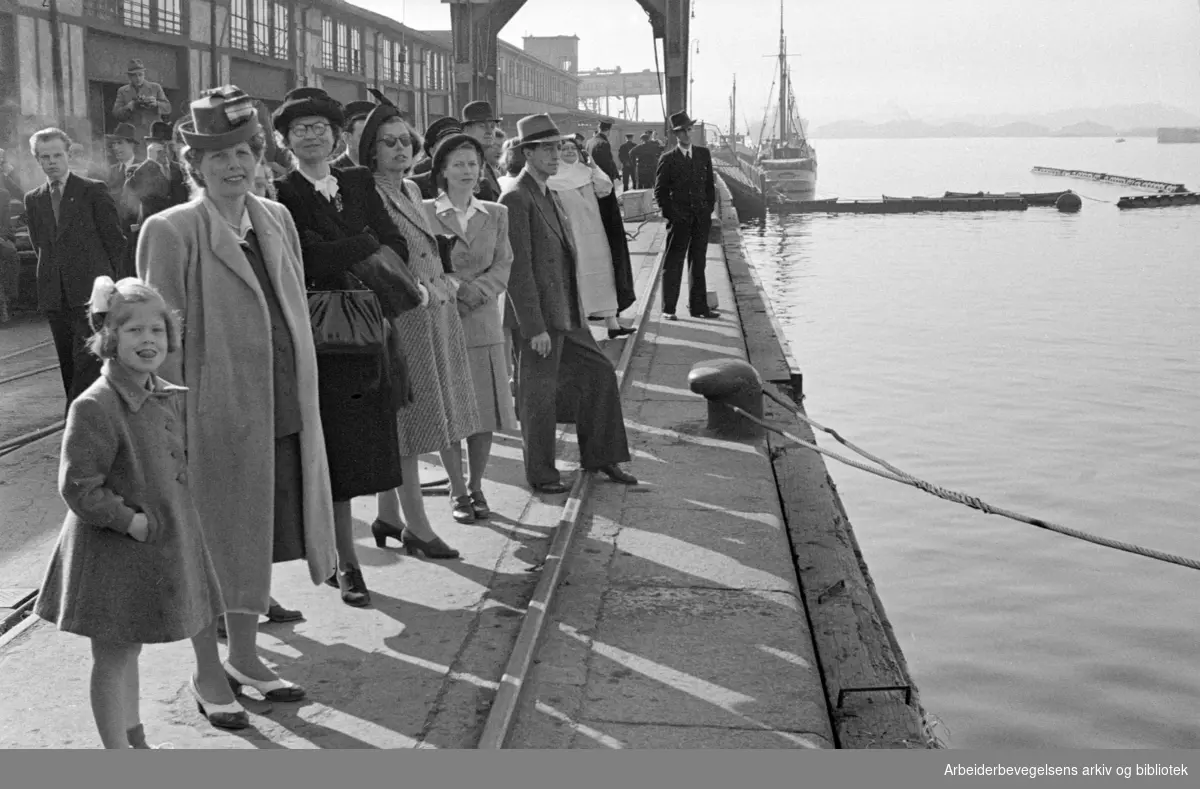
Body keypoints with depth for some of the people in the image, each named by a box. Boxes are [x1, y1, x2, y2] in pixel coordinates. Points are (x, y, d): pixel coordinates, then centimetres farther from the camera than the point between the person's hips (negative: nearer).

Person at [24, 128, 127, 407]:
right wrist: (53, 275, 12)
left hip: (90, 292, -4)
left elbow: (115, 239, 2)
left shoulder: (93, 190, -1)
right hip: (54, 296, 5)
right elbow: (39, 244, 21)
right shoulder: (33, 199, 12)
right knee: (69, 366, 7)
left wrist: (105, 278, 3)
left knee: (87, 361, -13)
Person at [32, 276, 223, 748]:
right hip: (112, 553, -8)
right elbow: (77, 488, -22)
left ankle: (135, 740, 36)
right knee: (111, 656, 5)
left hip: (162, 546, 8)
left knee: (128, 650, 22)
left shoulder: (166, 397, 4)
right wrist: (130, 519, -21)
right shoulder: (93, 409, -22)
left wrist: (169, 521, 9)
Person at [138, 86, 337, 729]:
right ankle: (207, 673, 24)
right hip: (213, 415, -6)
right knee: (209, 544, 8)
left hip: (282, 413, 6)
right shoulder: (170, 231, -11)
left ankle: (244, 655, 35)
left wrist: (302, 403, 9)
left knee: (257, 536, 17)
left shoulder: (276, 219, 7)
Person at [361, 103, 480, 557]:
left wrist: (445, 282, 8)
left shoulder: (411, 191, 16)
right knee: (409, 422, -3)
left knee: (399, 425, 13)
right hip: (400, 316, -8)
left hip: (435, 313, 8)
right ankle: (417, 527, 5)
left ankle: (388, 518, 23)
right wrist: (417, 289, -18)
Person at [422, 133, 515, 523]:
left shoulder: (496, 214, 10)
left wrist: (470, 293, -12)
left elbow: (502, 267, 3)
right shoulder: (424, 212, 1)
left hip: (483, 322, 3)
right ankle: (458, 491, 14)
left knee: (485, 409, 4)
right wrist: (444, 293, -16)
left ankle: (477, 487, 18)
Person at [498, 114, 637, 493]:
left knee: (599, 373, 13)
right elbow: (517, 268, -20)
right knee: (538, 396, 3)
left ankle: (599, 456, 25)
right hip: (536, 317, -9)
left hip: (564, 313, 9)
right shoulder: (516, 198, -15)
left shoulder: (547, 195, 16)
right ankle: (540, 473, 19)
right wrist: (535, 327, -22)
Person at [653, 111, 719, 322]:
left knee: (698, 263, 9)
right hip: (679, 219, -4)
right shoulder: (668, 160, -3)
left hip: (702, 217, 4)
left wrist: (709, 208, 4)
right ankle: (668, 309, 4)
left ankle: (698, 307, 16)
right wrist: (670, 214, -7)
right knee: (673, 264, -1)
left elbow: (709, 184, 12)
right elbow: (660, 191, -1)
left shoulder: (703, 154, 8)